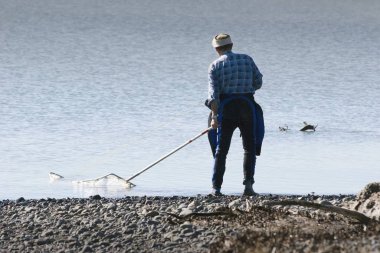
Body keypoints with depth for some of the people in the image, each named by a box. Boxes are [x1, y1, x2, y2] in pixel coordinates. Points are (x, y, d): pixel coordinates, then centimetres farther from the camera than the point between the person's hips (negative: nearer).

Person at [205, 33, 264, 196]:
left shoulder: (215, 66, 0)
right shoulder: (247, 60, 6)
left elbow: (213, 93, -10)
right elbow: (258, 83, 9)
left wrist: (214, 116, -14)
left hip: (226, 108, -1)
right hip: (247, 106, 1)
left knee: (221, 150, 6)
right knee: (250, 148, 12)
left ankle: (216, 187, 2)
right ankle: (248, 184, -1)